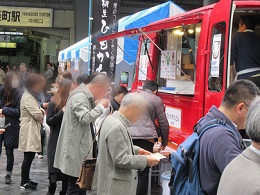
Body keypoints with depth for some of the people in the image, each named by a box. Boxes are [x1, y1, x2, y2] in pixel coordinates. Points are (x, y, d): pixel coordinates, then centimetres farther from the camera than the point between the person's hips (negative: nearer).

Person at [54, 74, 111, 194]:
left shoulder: (87, 97, 16)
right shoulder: (79, 96, -16)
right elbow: (85, 118, -27)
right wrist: (100, 106, -17)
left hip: (81, 146, 10)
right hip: (76, 147, -10)